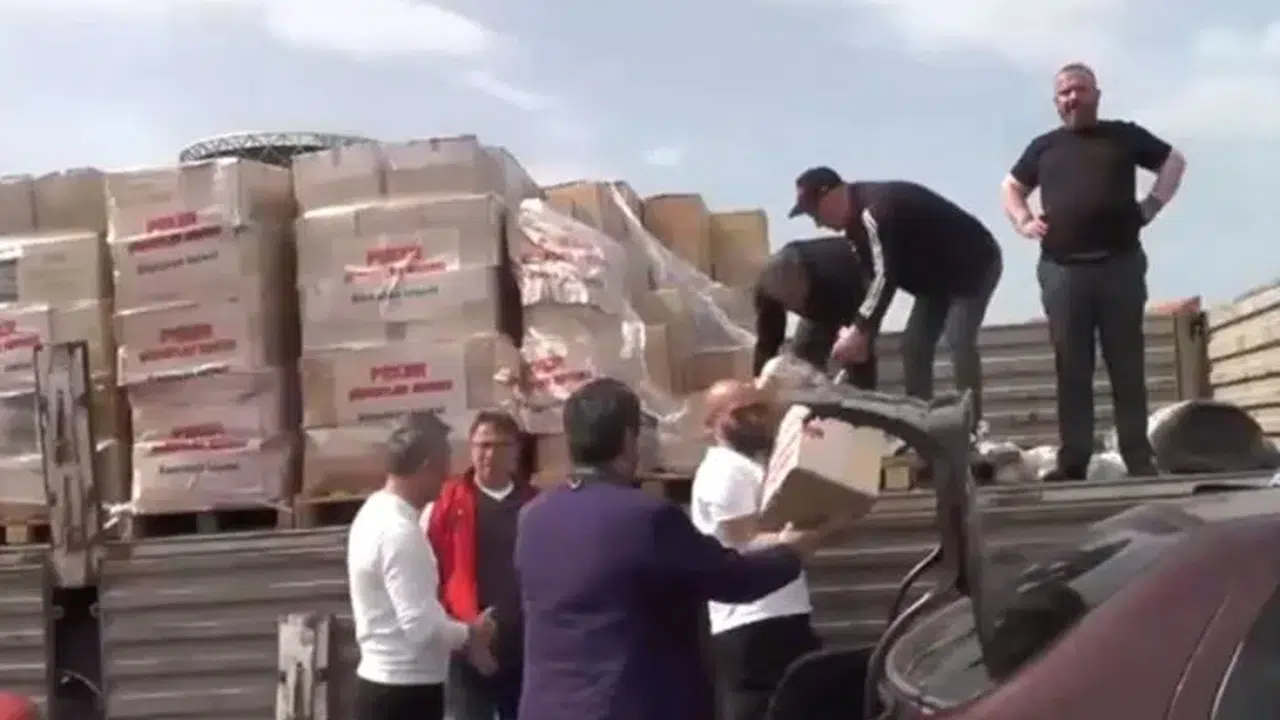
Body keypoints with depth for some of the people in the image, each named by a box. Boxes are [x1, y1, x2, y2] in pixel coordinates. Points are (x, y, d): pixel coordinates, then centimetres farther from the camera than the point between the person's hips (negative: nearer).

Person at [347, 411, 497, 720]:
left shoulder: (375, 514, 9)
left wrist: (460, 635, 9)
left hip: (385, 686, 10)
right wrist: (469, 633, -6)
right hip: (406, 693, -10)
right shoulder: (399, 531, -22)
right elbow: (423, 627, -25)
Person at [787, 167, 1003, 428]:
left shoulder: (875, 211, -30)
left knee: (958, 341, -23)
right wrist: (861, 330, -10)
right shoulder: (858, 217, 3)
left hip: (974, 264, -10)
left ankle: (970, 431, -22)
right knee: (915, 345, 4)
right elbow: (870, 277, 1)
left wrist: (859, 330, -35)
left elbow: (885, 276, -36)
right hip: (940, 274, 10)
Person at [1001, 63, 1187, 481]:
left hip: (1121, 264, -1)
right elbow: (1011, 187, 26)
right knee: (1071, 368, -1)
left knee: (1127, 365, -1)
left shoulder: (1124, 135, 11)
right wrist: (1023, 222, 7)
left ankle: (1139, 460, 1)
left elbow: (1174, 162, 19)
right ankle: (1073, 462, 1)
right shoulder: (1044, 147, 15)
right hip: (1062, 270, 1)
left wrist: (1153, 204, 4)